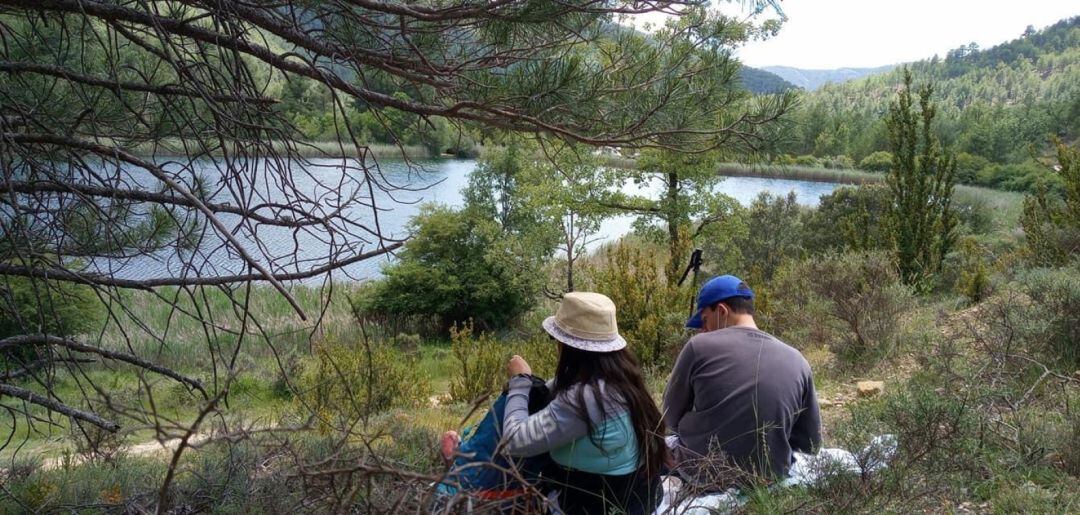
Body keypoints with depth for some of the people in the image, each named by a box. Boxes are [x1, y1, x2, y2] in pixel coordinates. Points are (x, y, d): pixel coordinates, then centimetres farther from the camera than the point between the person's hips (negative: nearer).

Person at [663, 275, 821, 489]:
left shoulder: (699, 346, -11)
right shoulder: (797, 361, -2)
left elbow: (671, 418, -1)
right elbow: (811, 443, 3)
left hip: (704, 475, -4)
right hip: (769, 477, 4)